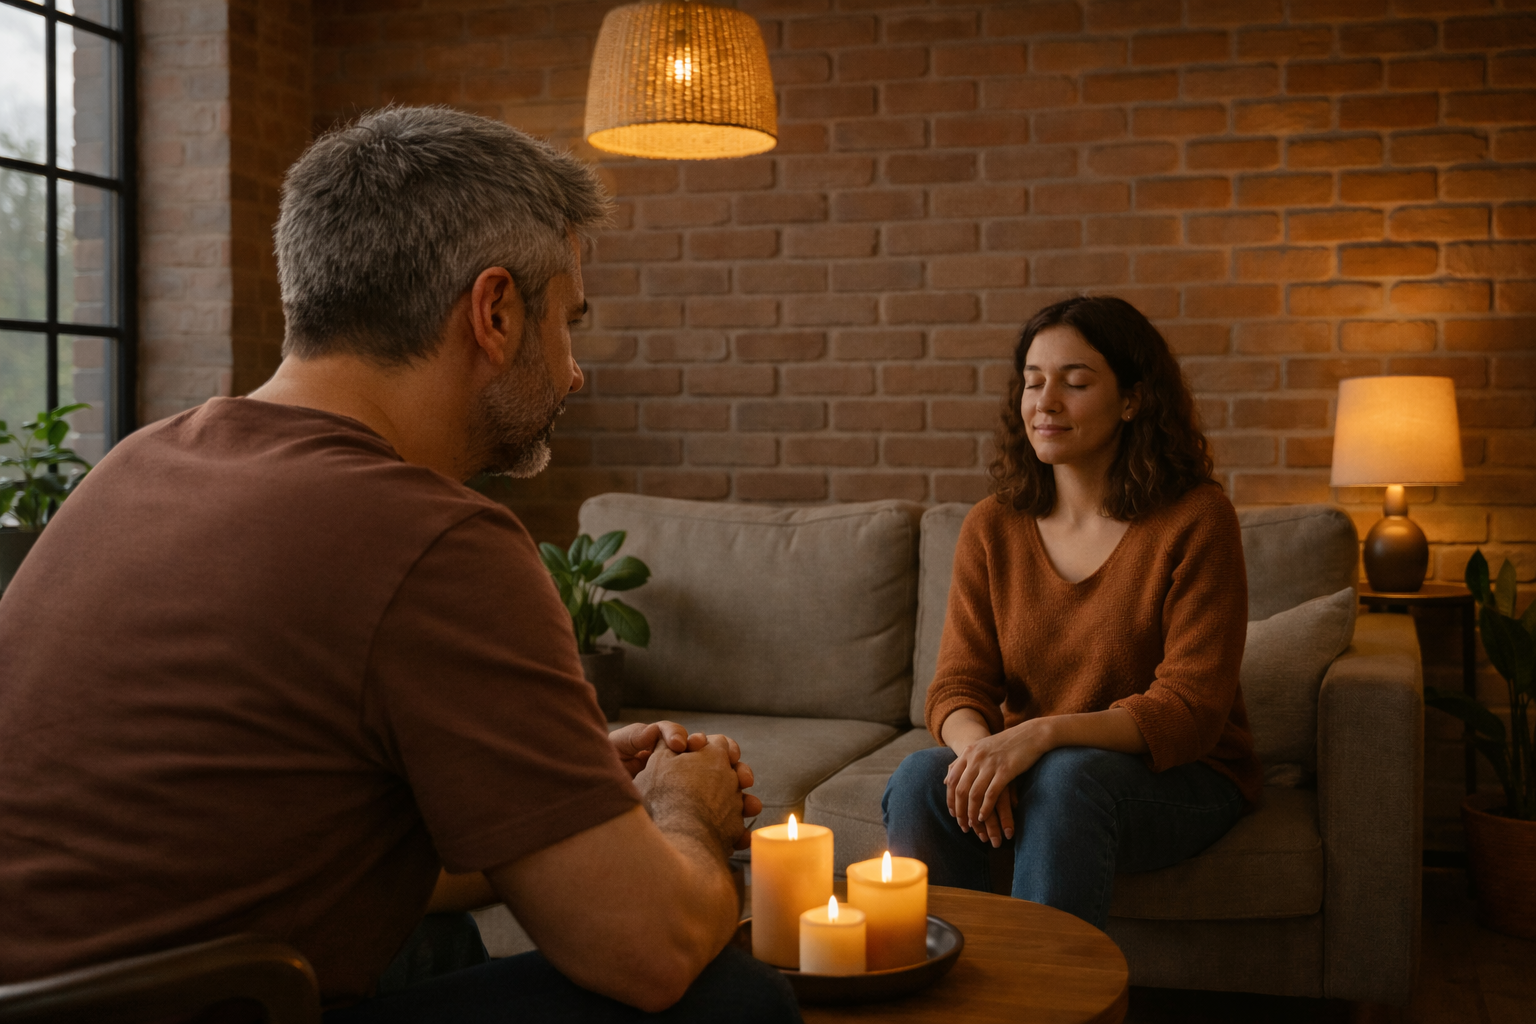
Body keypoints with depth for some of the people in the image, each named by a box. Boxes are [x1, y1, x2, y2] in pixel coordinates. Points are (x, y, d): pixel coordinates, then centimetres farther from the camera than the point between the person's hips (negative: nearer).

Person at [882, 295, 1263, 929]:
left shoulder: (1196, 519, -10)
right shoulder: (991, 529, 3)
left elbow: (1190, 710, -16)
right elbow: (958, 687, -1)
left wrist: (1044, 733, -31)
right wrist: (977, 746, -27)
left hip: (1176, 778, -3)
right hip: (1034, 774, 4)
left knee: (1066, 778, -35)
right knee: (922, 777, -26)